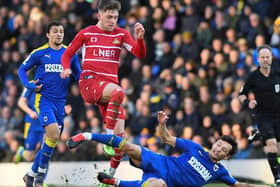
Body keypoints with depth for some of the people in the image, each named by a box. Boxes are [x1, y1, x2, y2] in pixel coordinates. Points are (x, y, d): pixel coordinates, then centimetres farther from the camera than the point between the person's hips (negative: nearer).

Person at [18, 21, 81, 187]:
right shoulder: (39, 53, 0)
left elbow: (78, 74, 15)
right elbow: (22, 69, 10)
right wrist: (29, 85, -6)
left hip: (60, 102, 4)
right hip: (43, 99, -4)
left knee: (51, 141, 8)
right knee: (53, 133, -24)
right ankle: (41, 172, -8)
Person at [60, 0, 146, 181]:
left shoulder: (121, 34, 10)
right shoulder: (86, 33, 6)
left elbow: (140, 54, -2)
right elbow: (67, 54, 15)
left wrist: (140, 37, -21)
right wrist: (67, 68, -6)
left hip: (110, 86, 4)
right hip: (89, 82, -4)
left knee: (120, 137, -1)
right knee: (118, 92, -38)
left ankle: (110, 175, 15)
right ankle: (108, 137, -28)